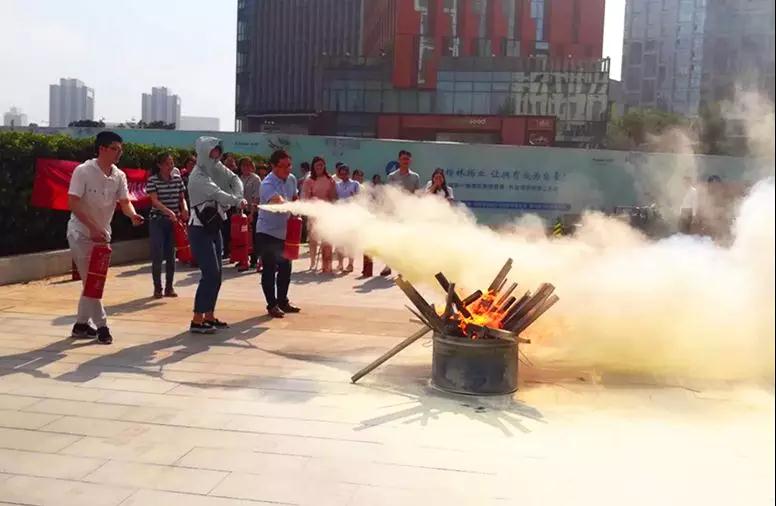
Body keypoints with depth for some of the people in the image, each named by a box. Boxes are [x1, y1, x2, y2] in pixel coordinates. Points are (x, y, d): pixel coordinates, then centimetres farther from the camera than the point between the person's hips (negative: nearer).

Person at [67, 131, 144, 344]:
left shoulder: (119, 176, 0)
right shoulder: (83, 171, -16)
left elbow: (125, 202, -5)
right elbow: (73, 203, -20)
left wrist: (133, 215, -28)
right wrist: (93, 227, -28)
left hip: (102, 233, 7)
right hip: (81, 232, -6)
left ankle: (81, 324, 23)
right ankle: (101, 325, -1)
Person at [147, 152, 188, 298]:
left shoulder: (177, 179, 6)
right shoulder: (152, 180, -6)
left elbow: (182, 198, 10)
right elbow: (155, 201, -15)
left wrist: (184, 208, -12)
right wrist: (169, 212, -30)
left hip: (175, 221, 4)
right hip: (157, 221, -3)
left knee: (171, 255, 6)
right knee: (157, 255, -4)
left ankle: (169, 287, 14)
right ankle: (157, 288, 5)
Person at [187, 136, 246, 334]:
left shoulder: (218, 168, 5)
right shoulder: (198, 177, -18)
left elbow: (234, 180, 2)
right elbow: (216, 193, -31)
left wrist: (238, 196, -16)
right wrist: (237, 201, -38)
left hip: (214, 227, 8)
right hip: (200, 230, -8)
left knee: (215, 274, 10)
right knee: (211, 274, -13)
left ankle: (209, 316, 19)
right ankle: (197, 320, -8)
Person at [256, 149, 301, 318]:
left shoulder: (291, 180, 2)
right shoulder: (268, 184, -23)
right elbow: (280, 203, -40)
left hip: (284, 231, 7)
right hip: (268, 231, -7)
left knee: (285, 267, 12)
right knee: (270, 269, -3)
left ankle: (282, 301, 25)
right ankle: (272, 305, 7)